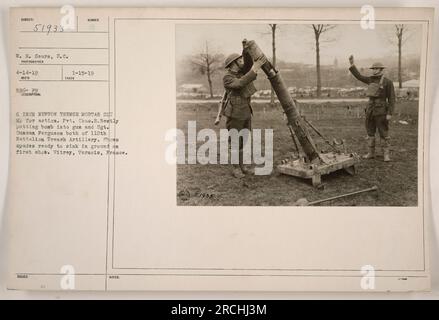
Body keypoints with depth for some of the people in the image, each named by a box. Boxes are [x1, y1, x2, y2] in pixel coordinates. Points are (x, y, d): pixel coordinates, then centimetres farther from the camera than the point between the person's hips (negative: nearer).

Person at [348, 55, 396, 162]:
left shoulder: (388, 82, -7)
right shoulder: (371, 80, 10)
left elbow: (391, 99, -8)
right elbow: (358, 76, 14)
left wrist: (390, 113, -14)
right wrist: (352, 64, 4)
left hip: (381, 111, -6)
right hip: (370, 110, 6)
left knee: (383, 133, -2)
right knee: (370, 132, 10)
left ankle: (386, 155, 6)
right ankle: (371, 153, 20)